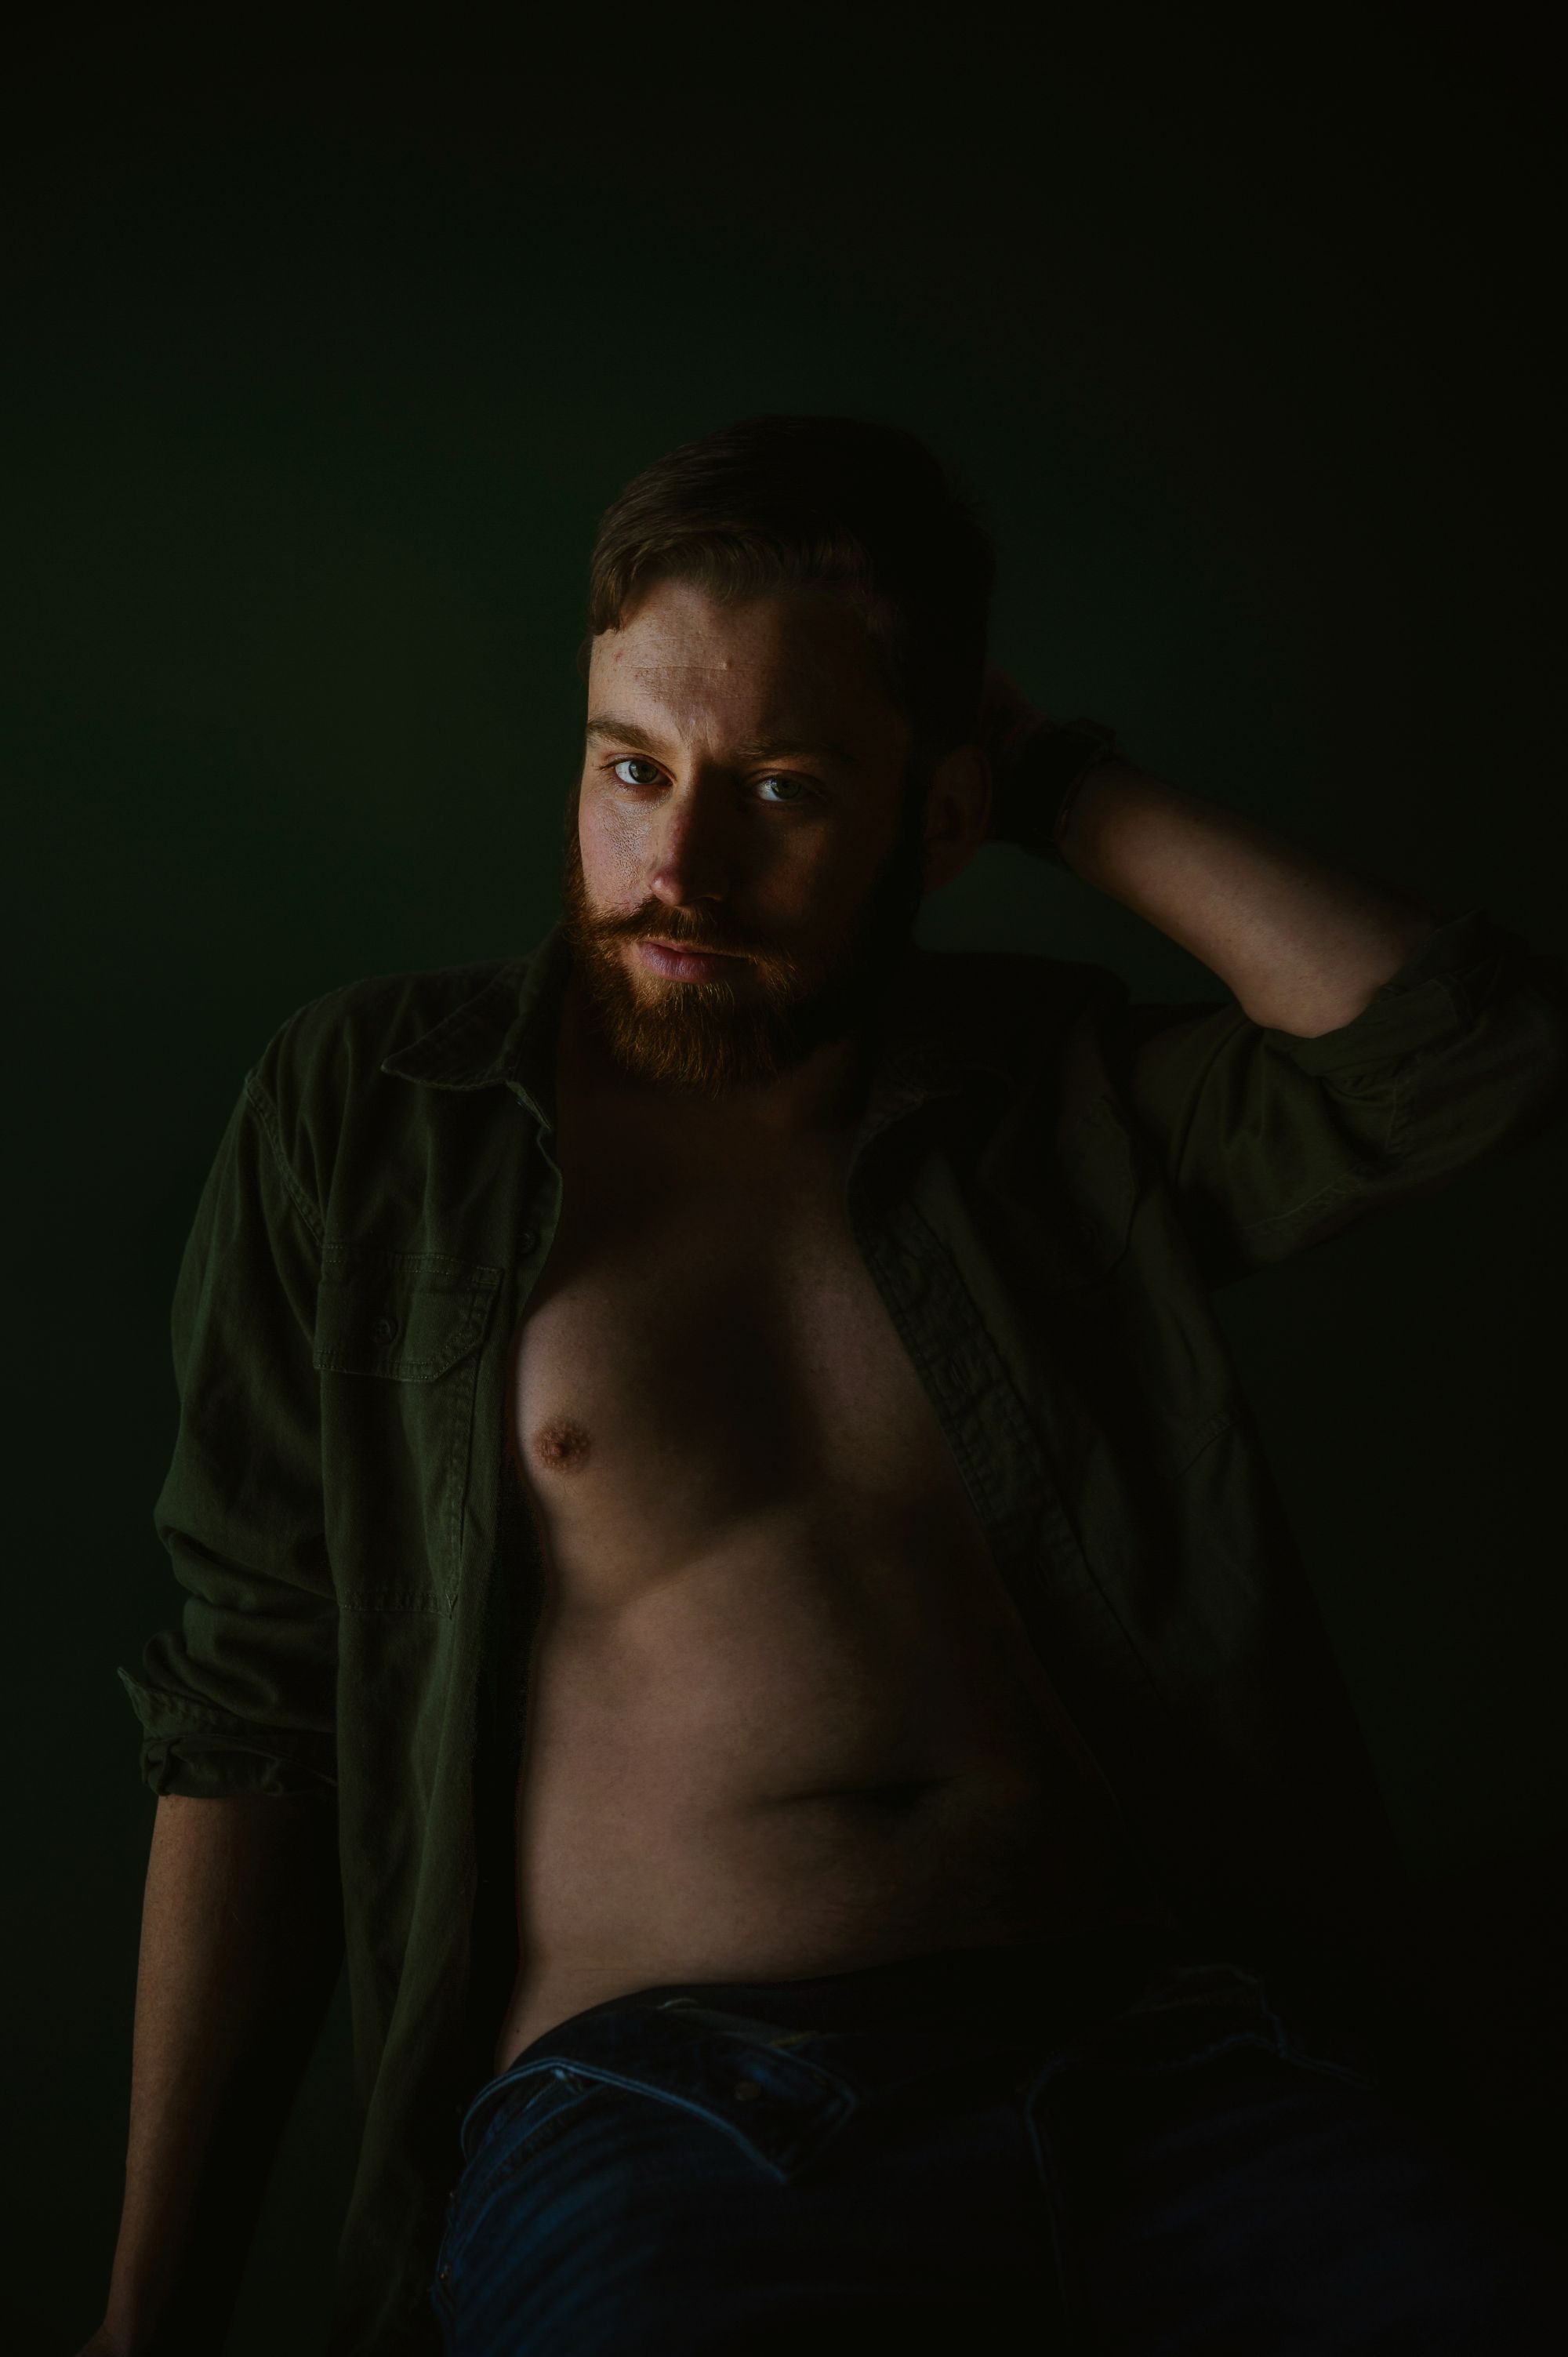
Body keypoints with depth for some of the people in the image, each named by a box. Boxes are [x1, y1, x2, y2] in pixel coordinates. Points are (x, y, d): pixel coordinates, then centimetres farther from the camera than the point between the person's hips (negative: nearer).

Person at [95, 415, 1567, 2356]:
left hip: (1153, 2033, 3)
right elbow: (247, 1721, 7)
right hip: (648, 2099, -2)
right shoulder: (362, 1111, 8)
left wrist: (1061, 782, 5)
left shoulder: (1050, 1096, 12)